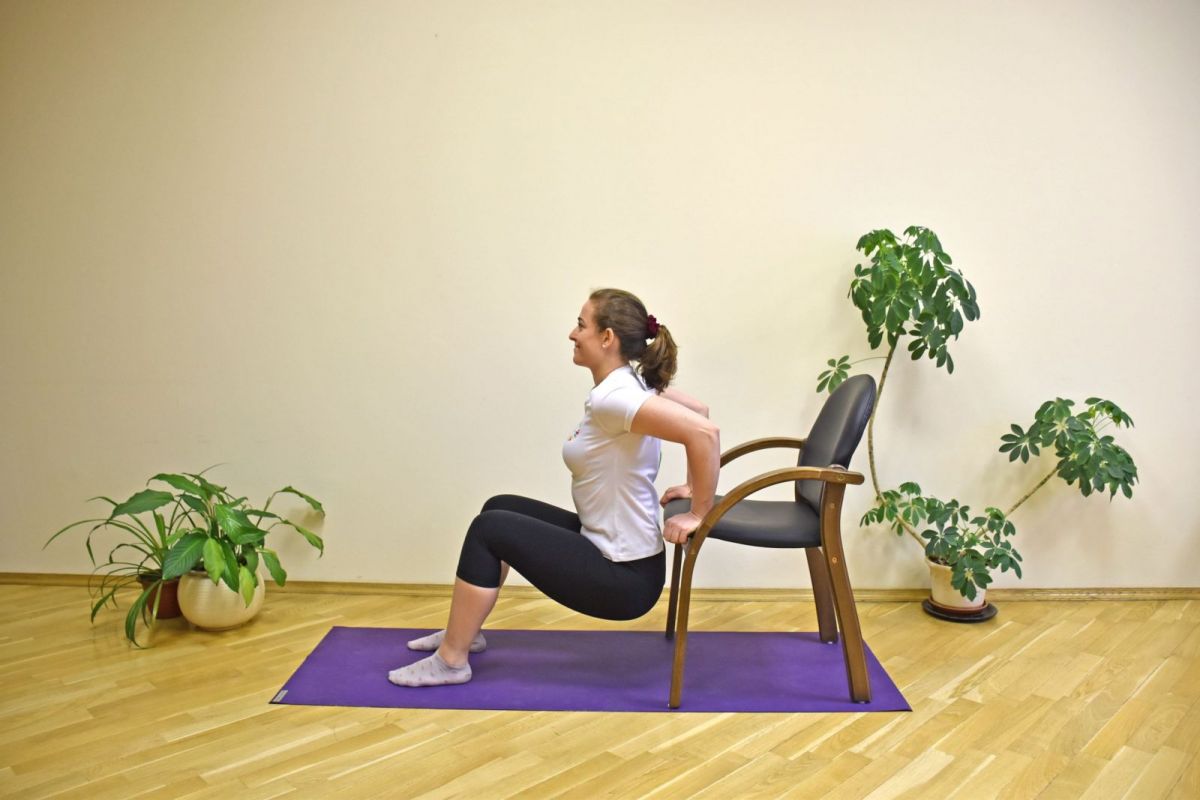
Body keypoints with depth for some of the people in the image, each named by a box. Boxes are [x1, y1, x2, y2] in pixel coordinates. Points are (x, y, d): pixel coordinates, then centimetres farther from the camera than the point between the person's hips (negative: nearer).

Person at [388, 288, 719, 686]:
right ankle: (464, 630, 32)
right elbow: (700, 408, 17)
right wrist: (690, 486, 14)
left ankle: (451, 660, 7)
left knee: (489, 529, -8)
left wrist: (697, 515, -23)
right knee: (501, 508, 17)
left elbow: (704, 431, -34)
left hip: (624, 576, -10)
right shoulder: (633, 383, 4)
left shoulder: (612, 398, -25)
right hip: (608, 548, 10)